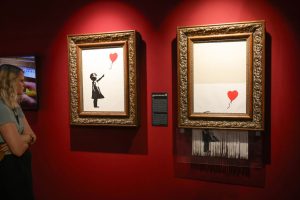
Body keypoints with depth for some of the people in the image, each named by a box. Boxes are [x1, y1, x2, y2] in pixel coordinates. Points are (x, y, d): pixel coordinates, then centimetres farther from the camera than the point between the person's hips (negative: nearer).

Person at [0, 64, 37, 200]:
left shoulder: (15, 106, 7)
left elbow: (32, 136, 4)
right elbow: (18, 149, -26)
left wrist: (20, 139, -16)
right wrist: (26, 138, -6)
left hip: (20, 163, 9)